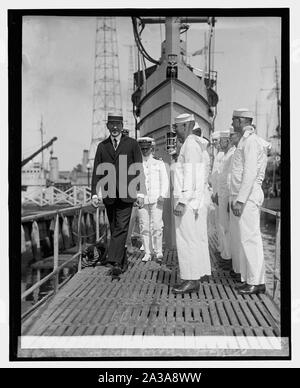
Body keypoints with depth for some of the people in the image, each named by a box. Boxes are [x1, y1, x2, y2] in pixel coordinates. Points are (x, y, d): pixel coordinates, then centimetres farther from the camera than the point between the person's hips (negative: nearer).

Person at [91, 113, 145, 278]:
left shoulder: (132, 144, 5)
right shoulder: (102, 146, 11)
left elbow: (139, 170, 2)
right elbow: (97, 171, 9)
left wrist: (140, 193, -6)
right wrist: (95, 193, 0)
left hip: (126, 194, -3)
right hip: (108, 195, 3)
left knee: (121, 228, -12)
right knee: (115, 229, 8)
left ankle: (114, 262, -15)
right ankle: (122, 263, 18)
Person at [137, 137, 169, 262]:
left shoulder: (159, 164, 12)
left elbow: (164, 181, 7)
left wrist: (162, 195, -6)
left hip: (156, 199, -1)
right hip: (142, 199, 1)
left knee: (156, 226, -8)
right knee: (144, 227, 0)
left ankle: (158, 251, 4)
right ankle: (148, 253, 8)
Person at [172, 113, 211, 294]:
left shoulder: (191, 144, -13)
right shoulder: (195, 143, 18)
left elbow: (190, 176, -20)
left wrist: (182, 202, -23)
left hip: (186, 199, -10)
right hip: (192, 201, 10)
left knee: (187, 239, -6)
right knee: (193, 239, 12)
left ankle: (191, 280, -1)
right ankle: (194, 278, 19)